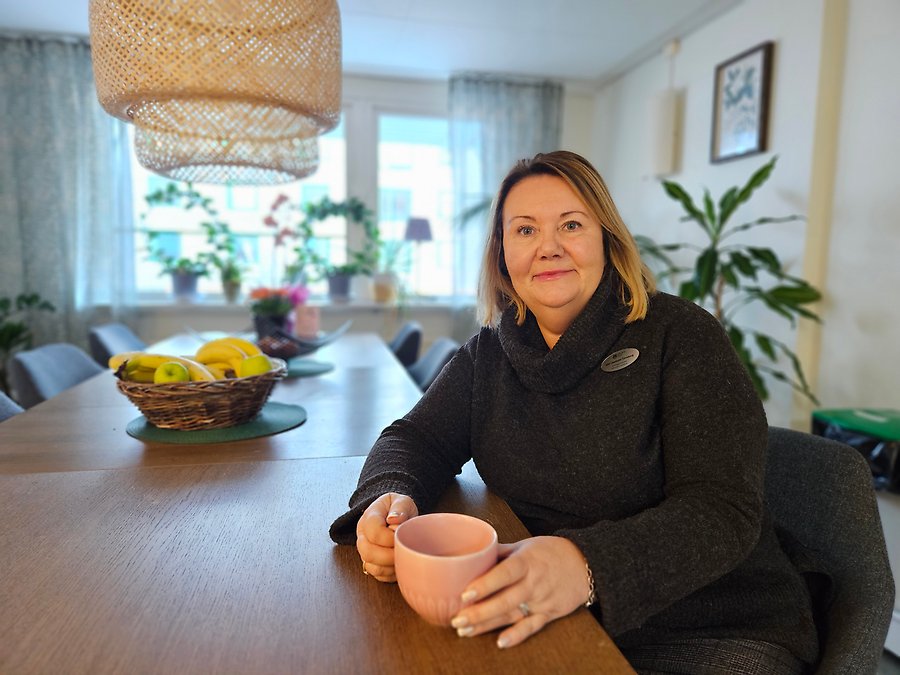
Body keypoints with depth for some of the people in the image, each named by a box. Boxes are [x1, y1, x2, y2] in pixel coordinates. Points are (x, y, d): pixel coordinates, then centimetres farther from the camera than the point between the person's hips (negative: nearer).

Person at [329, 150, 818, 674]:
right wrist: (391, 500, -23)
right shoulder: (491, 352, 4)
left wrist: (587, 566, -37)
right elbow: (415, 439, 2)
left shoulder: (682, 334, -11)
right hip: (547, 622, 4)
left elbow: (724, 511, -19)